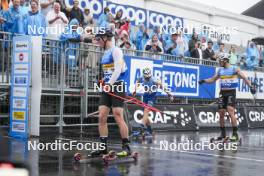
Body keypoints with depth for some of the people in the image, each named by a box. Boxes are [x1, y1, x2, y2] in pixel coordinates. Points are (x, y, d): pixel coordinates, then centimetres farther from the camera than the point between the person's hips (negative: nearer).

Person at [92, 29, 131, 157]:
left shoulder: (116, 50, -7)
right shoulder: (105, 53, 18)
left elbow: (118, 70, -17)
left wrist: (109, 84, -21)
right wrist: (104, 82, 12)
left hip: (117, 87, -8)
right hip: (107, 88, 8)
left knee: (118, 117, -10)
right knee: (101, 117, 1)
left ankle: (126, 147, -1)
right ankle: (103, 147, 7)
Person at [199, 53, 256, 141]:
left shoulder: (234, 69, -2)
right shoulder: (220, 70, 13)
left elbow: (244, 77, -5)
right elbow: (213, 79, 22)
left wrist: (251, 86, -18)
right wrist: (204, 81, 8)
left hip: (231, 92, -5)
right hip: (222, 93, 5)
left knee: (230, 111, -18)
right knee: (221, 113, 4)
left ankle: (235, 134, -13)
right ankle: (223, 133, 17)